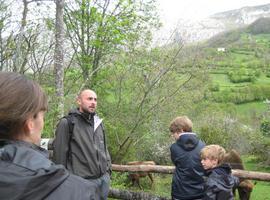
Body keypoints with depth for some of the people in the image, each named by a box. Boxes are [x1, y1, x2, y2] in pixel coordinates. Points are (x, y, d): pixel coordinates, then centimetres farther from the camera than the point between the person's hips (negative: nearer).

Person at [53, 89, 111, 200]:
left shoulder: (98, 122, 12)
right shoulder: (67, 123, -8)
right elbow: (59, 153, -8)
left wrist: (108, 168, 14)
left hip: (104, 178, 6)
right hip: (83, 181, -6)